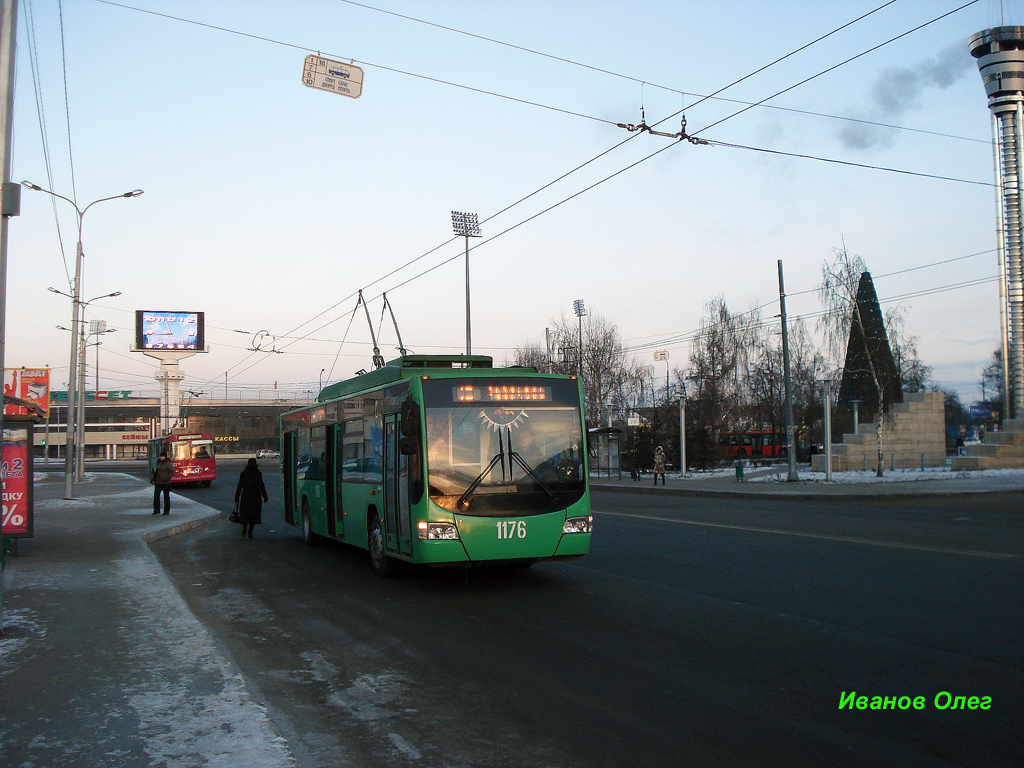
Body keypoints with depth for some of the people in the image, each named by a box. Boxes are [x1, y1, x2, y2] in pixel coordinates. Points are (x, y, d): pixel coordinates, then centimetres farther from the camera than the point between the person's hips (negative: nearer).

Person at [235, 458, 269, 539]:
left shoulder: (243, 473, 0)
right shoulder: (258, 473, -5)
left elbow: (239, 486, 1)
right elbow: (261, 486, -6)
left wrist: (236, 499, 4)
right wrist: (265, 497, 2)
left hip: (245, 495, 1)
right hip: (255, 496, -1)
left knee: (245, 513, 12)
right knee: (254, 514, 7)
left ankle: (244, 527, -14)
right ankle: (250, 532, 4)